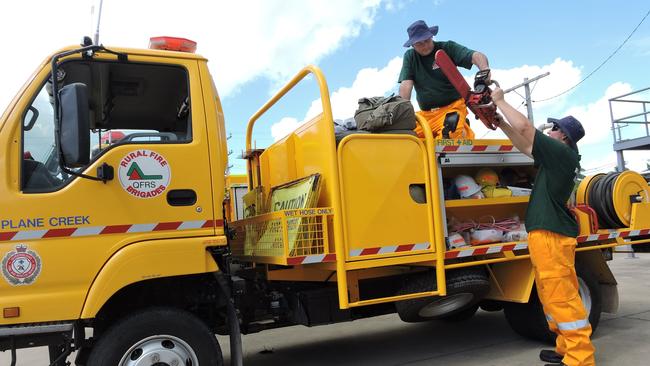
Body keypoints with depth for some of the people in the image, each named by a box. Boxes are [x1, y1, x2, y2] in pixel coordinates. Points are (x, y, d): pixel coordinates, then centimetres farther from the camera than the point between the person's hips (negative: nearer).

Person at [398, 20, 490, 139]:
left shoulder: (447, 48, 1)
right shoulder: (409, 57, 9)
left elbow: (477, 56, -12)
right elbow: (406, 84, -2)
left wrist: (484, 71, -35)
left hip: (452, 107, -4)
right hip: (425, 113, 4)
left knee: (448, 135, -32)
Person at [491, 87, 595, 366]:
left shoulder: (562, 153, -10)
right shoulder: (559, 157, 18)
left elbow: (525, 128, -13)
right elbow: (526, 146, 28)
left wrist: (499, 101, -1)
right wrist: (501, 123, 24)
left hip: (551, 234, -11)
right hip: (550, 232, 11)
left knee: (561, 297, -9)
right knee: (554, 296, 15)